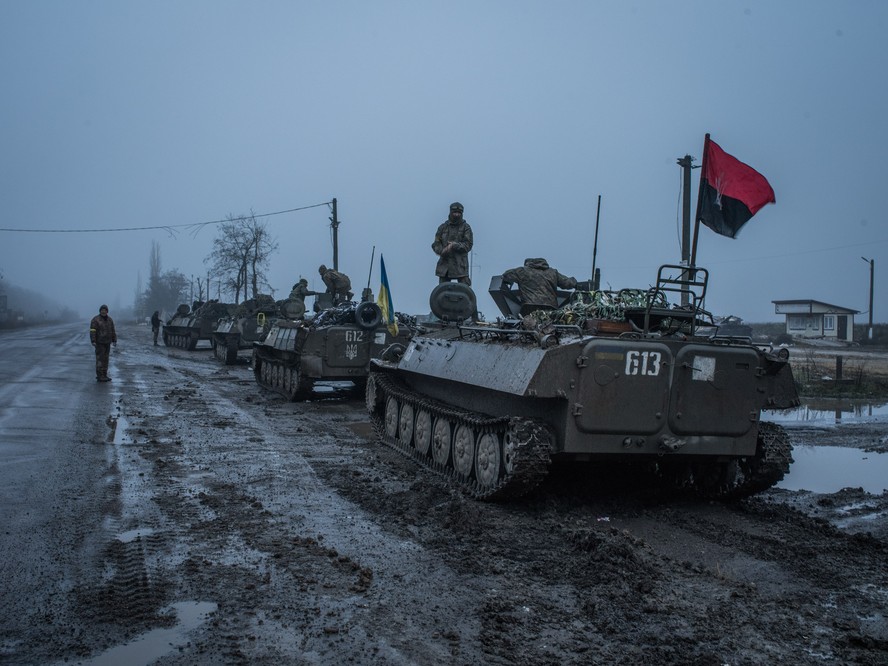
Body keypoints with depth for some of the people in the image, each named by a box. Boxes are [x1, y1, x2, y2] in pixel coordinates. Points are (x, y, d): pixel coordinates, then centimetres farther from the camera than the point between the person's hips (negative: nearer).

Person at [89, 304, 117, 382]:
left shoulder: (109, 320, 10)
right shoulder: (96, 319, -9)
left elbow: (113, 331, 13)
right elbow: (92, 331, -14)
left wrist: (114, 341, 8)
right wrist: (93, 341, -22)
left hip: (107, 342, 6)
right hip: (99, 342, -6)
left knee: (105, 359, 8)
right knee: (100, 359, -8)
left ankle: (104, 375, 12)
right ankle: (99, 376, -7)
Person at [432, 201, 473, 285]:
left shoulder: (466, 227, 4)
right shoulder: (443, 227, 12)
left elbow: (468, 245, -5)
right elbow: (436, 244, 8)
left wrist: (455, 245, -20)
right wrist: (442, 251, -14)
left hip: (460, 265, -3)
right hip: (444, 265, 3)